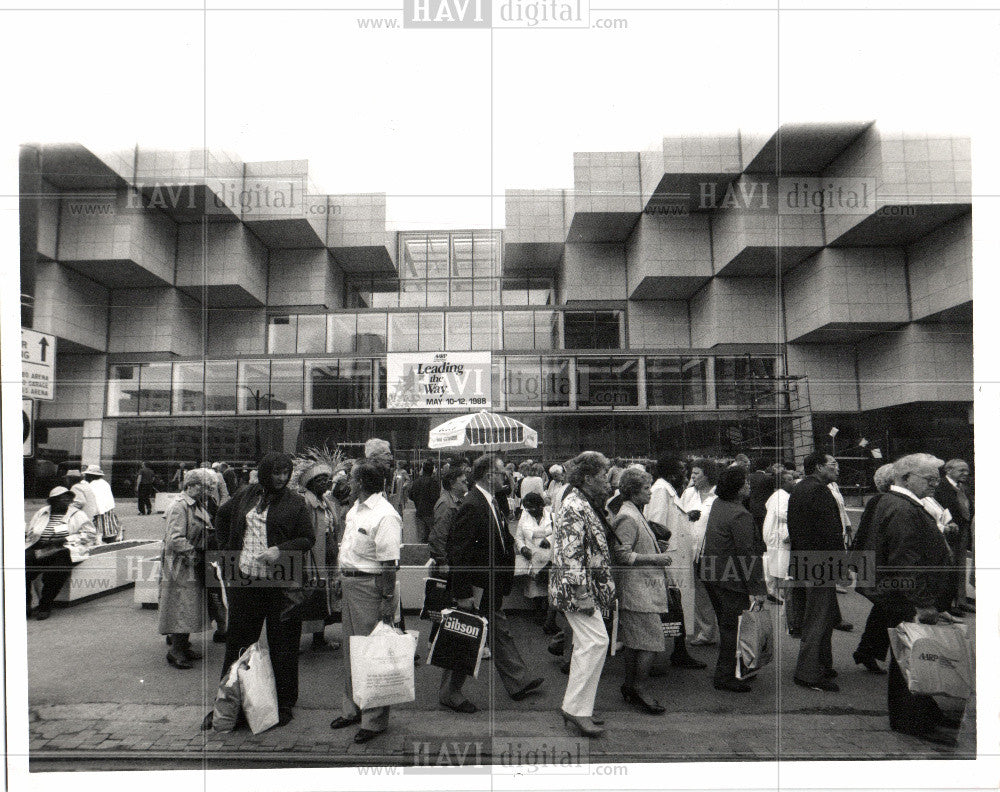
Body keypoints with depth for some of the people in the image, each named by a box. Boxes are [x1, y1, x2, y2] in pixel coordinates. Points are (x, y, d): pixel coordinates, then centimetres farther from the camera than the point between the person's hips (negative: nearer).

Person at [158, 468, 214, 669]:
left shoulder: (198, 506, 12)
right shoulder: (179, 507, -16)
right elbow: (176, 539, -23)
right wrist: (193, 554, -22)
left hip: (194, 566, 9)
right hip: (181, 566, -9)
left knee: (191, 606, 14)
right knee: (182, 607, -4)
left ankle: (183, 645, 25)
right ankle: (176, 651, 5)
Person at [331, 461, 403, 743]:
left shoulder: (385, 516, -20)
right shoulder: (356, 508, 10)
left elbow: (389, 565, -21)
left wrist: (387, 601, -22)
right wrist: (342, 583, 20)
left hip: (370, 587, -10)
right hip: (349, 583, 10)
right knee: (350, 649, 18)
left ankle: (374, 719, 11)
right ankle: (352, 708, 33)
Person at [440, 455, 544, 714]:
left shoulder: (491, 503, 7)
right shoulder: (471, 506, -22)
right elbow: (459, 553, -23)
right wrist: (463, 593, -22)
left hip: (490, 588, 9)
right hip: (474, 589, -9)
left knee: (500, 631, 18)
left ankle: (518, 683, 30)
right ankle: (449, 693, 19)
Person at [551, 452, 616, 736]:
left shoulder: (587, 504, 15)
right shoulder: (574, 507, -18)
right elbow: (571, 555, -23)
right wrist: (582, 593, -24)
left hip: (589, 587, 11)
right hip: (577, 588, -11)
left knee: (587, 644, 13)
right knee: (596, 641, -12)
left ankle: (575, 707, 22)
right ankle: (576, 709, -4)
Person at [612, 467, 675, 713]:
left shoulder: (635, 514, 17)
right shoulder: (627, 517, -16)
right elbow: (622, 555, -22)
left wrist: (658, 557, 17)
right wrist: (654, 559, -18)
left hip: (643, 587, 10)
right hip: (639, 589, -10)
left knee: (633, 641, 14)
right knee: (652, 640, -8)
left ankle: (630, 688, 22)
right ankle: (639, 689, 1)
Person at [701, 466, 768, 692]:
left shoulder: (718, 504, 6)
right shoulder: (740, 516, -22)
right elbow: (747, 555, -22)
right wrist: (756, 589, -19)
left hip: (712, 577, 10)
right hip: (731, 581, -10)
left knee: (725, 626, 20)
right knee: (732, 628, 1)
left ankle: (724, 673, 32)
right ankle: (725, 677, 8)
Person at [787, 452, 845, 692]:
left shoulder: (797, 489, 15)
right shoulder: (819, 490, -16)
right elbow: (831, 531, -20)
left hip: (800, 563, 10)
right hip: (819, 564, -10)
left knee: (829, 616, 20)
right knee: (819, 618, -3)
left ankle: (822, 665, 29)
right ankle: (809, 674, 3)